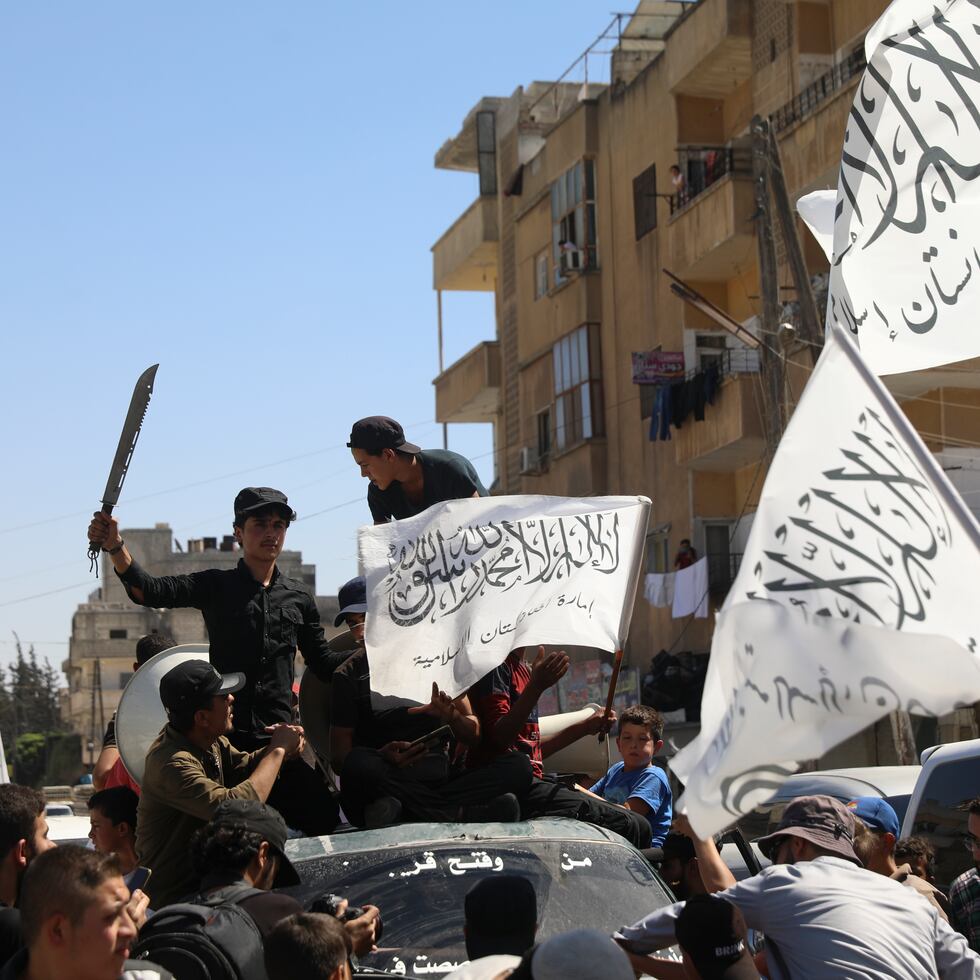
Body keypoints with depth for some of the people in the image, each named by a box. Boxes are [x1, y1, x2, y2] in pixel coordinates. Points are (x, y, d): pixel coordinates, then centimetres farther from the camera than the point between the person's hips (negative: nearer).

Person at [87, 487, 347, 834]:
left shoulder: (299, 597, 16)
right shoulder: (216, 587, 7)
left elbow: (325, 664, 21)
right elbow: (150, 591, -9)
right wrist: (115, 547, -26)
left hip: (278, 740, 2)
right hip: (224, 736, -2)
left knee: (323, 818, -10)